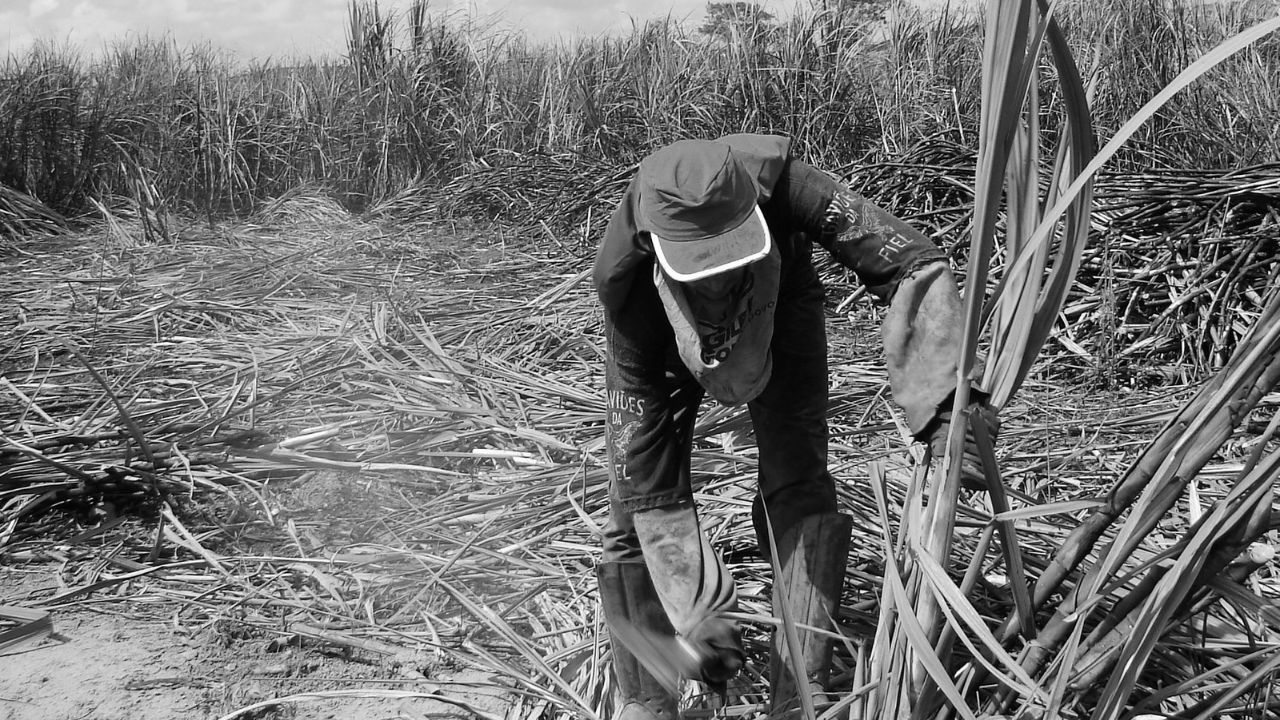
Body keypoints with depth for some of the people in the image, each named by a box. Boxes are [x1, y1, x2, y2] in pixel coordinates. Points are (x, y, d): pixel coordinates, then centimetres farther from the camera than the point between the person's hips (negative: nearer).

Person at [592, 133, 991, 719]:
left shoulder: (778, 182, -42)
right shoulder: (625, 280, -39)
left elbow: (911, 261, -38)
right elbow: (642, 450, -34)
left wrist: (945, 405, -52)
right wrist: (694, 612, -34)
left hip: (781, 300, 1)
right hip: (658, 335, 0)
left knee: (799, 490, -15)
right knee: (636, 507, -10)